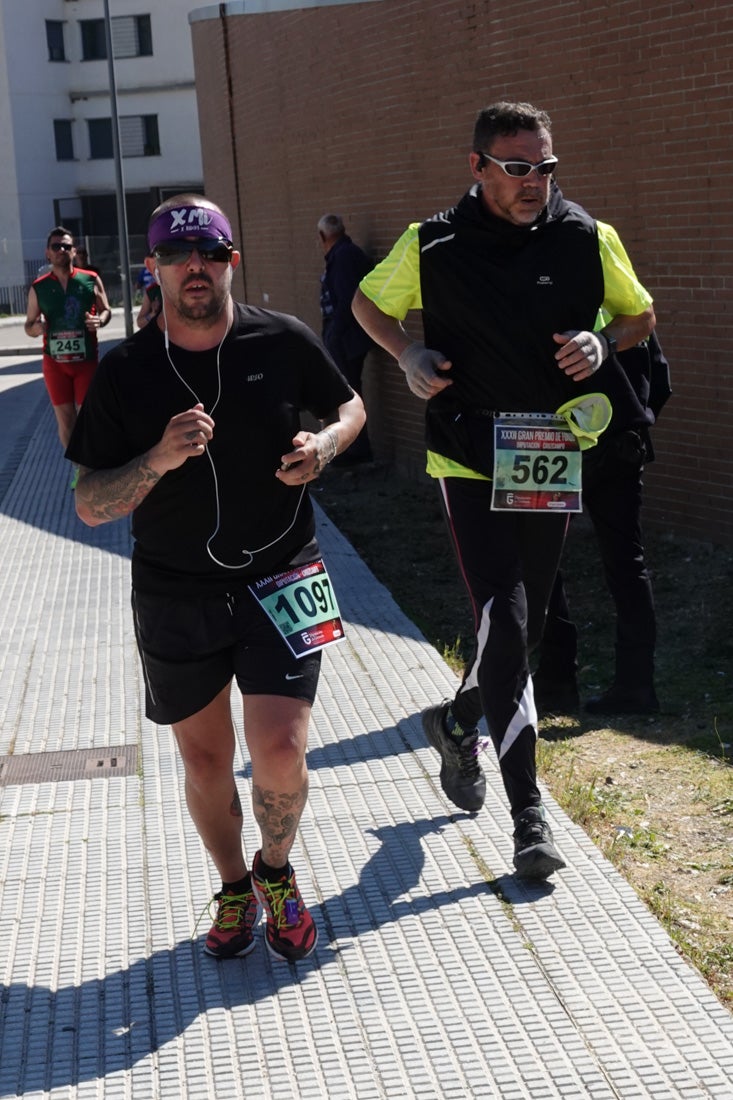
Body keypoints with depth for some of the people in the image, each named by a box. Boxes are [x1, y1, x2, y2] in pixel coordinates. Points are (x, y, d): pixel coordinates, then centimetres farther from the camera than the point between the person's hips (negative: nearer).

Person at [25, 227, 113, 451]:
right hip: (55, 362, 1)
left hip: (86, 359, -1)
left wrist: (100, 321, -16)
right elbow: (28, 326, 7)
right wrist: (36, 328, -17)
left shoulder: (91, 280, -3)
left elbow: (106, 310, 8)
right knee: (65, 419, 5)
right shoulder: (38, 287, 0)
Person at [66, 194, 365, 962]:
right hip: (175, 594, 1)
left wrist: (325, 443, -10)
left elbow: (350, 407, 13)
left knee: (280, 751, -9)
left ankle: (277, 871, 23)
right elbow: (90, 506, -8)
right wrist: (160, 458, -26)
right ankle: (235, 889, 37)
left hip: (279, 581, -1)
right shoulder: (125, 371, -8)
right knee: (204, 758, 11)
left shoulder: (283, 342, -7)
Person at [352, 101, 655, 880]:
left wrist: (603, 343, -9)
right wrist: (408, 355, -6)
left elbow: (640, 315, 13)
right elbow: (368, 303, 13)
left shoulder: (589, 240, -1)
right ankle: (528, 813, -4)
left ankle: (457, 723, 45)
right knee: (502, 625, -12)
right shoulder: (432, 246, -4)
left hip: (553, 465, 3)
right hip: (470, 462, -3)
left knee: (524, 626, 15)